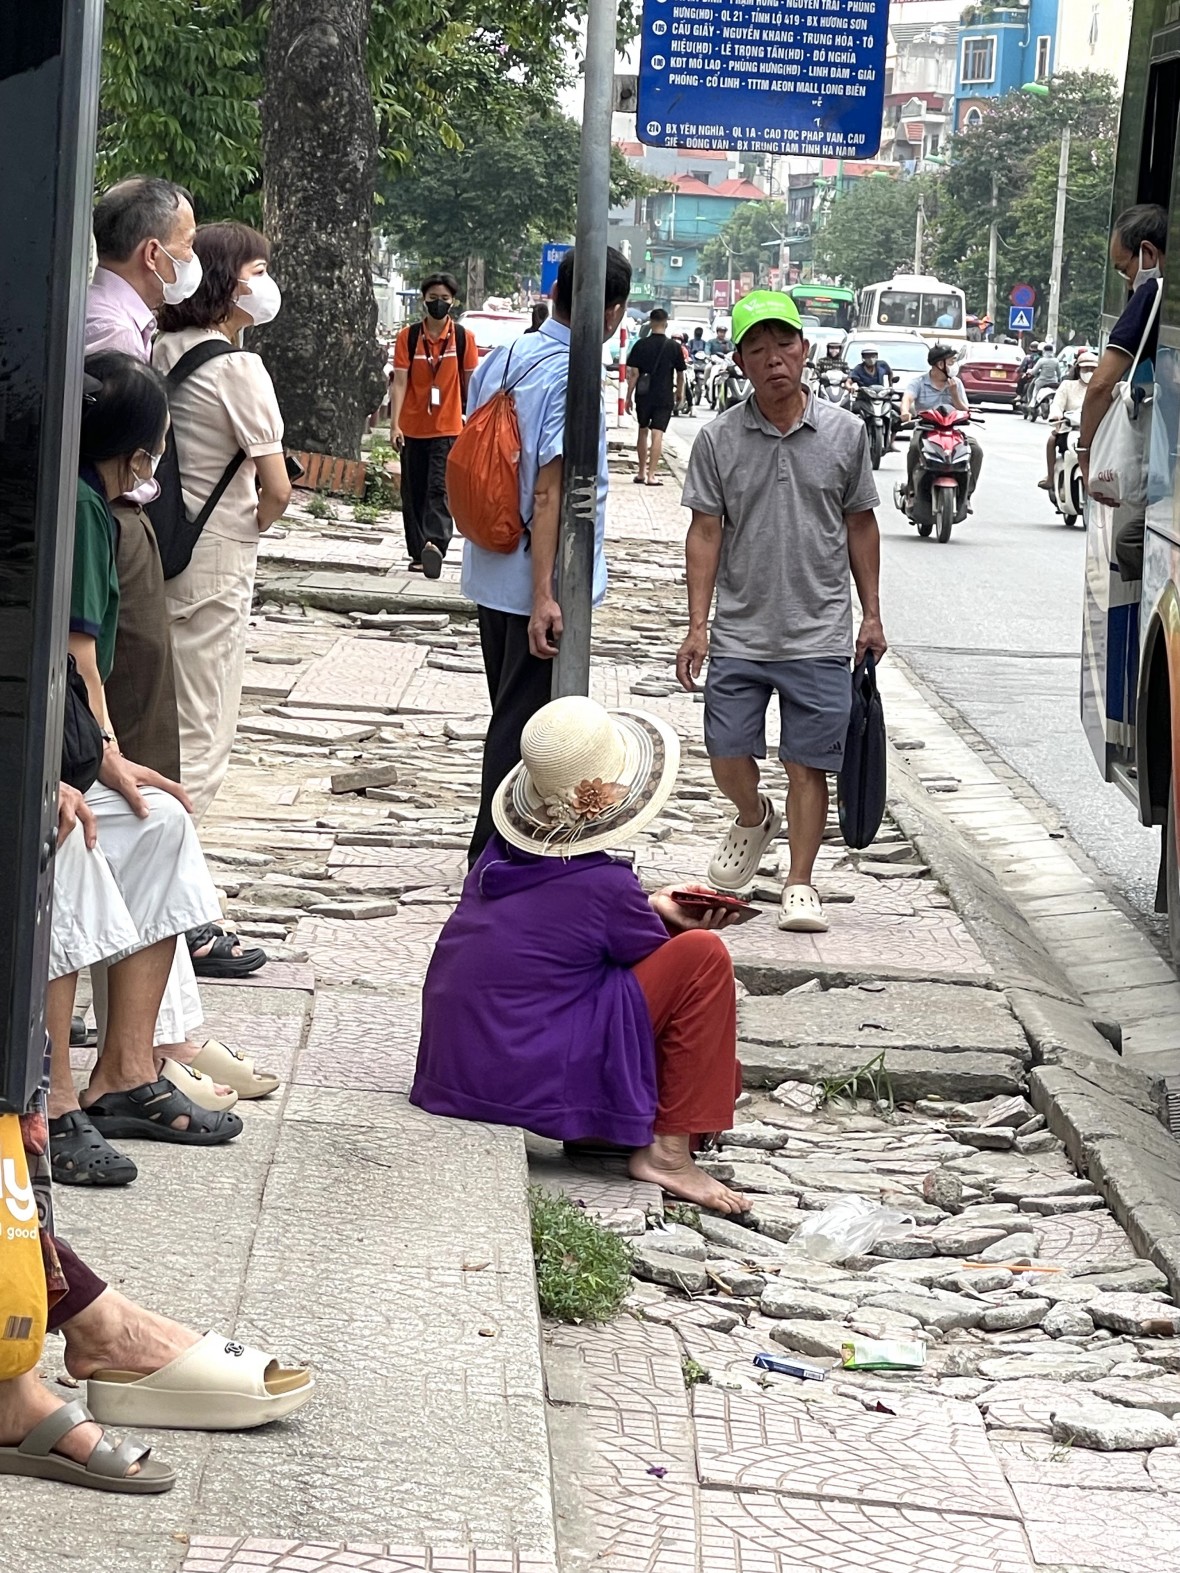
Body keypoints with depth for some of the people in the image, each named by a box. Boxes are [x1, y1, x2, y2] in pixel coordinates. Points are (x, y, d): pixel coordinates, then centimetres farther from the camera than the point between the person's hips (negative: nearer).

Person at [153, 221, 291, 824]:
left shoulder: (160, 350, 5)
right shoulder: (237, 367, -15)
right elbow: (277, 490, -16)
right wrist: (250, 526, 4)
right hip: (215, 564, -7)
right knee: (200, 742, 0)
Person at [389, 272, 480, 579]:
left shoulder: (464, 338, 0)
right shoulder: (408, 337, 1)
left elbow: (470, 382, 7)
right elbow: (400, 381, -2)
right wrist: (395, 423, -10)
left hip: (448, 428, -2)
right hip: (413, 428, 2)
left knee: (439, 489, -16)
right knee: (413, 493, 7)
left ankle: (434, 543, -29)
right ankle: (418, 553, 15)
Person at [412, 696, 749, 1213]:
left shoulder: (503, 851, 6)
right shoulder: (603, 885, -15)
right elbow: (671, 969, 2)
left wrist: (652, 909, 18)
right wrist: (659, 917, 21)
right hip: (530, 1087, -8)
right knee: (704, 956, -8)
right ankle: (667, 1151, -6)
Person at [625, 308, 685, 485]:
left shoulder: (641, 345, -4)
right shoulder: (674, 347, -3)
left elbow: (634, 373, -5)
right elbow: (680, 374, 6)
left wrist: (629, 397, 2)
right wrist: (679, 393, 23)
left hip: (643, 396, 1)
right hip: (664, 397, -1)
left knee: (643, 431, 17)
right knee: (657, 434, -3)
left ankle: (641, 472, 23)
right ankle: (651, 475, -9)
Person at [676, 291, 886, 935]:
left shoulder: (844, 432, 1)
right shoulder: (719, 439, -1)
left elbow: (860, 525, 10)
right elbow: (705, 533, 1)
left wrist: (871, 615, 8)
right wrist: (697, 626, -4)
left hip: (819, 637, 0)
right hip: (739, 634, 0)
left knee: (809, 763, 1)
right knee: (728, 757, 3)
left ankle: (800, 886, 11)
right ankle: (753, 818, 36)